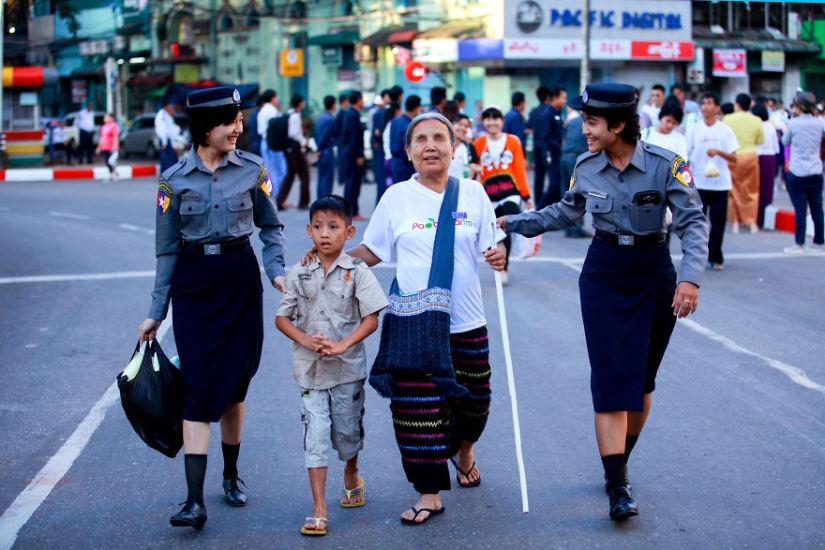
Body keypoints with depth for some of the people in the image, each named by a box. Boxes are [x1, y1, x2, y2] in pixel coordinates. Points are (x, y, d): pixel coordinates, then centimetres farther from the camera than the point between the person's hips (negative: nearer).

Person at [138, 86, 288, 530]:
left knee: (235, 382, 8)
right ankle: (195, 500, -11)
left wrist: (275, 270, -7)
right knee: (200, 387, -8)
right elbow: (167, 249, 4)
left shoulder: (252, 169, -1)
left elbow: (270, 227, 10)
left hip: (241, 277, 1)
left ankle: (231, 475, 28)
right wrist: (157, 311, 6)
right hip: (193, 282, -1)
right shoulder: (174, 179, -2)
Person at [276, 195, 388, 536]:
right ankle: (318, 509, -2)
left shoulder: (357, 273, -5)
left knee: (348, 430, 13)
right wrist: (307, 341, -14)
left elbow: (371, 319, -9)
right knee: (315, 434, -4)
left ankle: (351, 478, 44)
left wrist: (342, 345, -22)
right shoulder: (299, 275, 1)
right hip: (310, 368, 1)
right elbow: (282, 318, 3)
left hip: (348, 367, -1)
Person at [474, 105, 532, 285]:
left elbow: (520, 169, 3)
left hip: (510, 192, -2)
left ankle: (503, 270, -6)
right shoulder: (479, 144, 4)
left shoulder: (513, 141, 2)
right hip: (489, 195, 2)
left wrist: (526, 195, 3)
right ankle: (500, 267, 22)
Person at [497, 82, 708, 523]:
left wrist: (690, 277, -26)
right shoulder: (587, 166, -3)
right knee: (610, 379, -8)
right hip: (603, 275, 1)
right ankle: (618, 487, -10)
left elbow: (693, 221, -14)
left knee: (641, 378, 9)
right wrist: (514, 223, 11)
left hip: (654, 275, -1)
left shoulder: (666, 165, -15)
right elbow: (566, 212, 14)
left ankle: (618, 465, 27)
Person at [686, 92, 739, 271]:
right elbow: (685, 155, 6)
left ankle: (715, 257, 12)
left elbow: (734, 159, -3)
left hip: (720, 183, 0)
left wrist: (718, 152, -20)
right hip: (698, 182, 0)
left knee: (718, 221, 2)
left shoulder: (725, 130, 1)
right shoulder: (694, 130, 4)